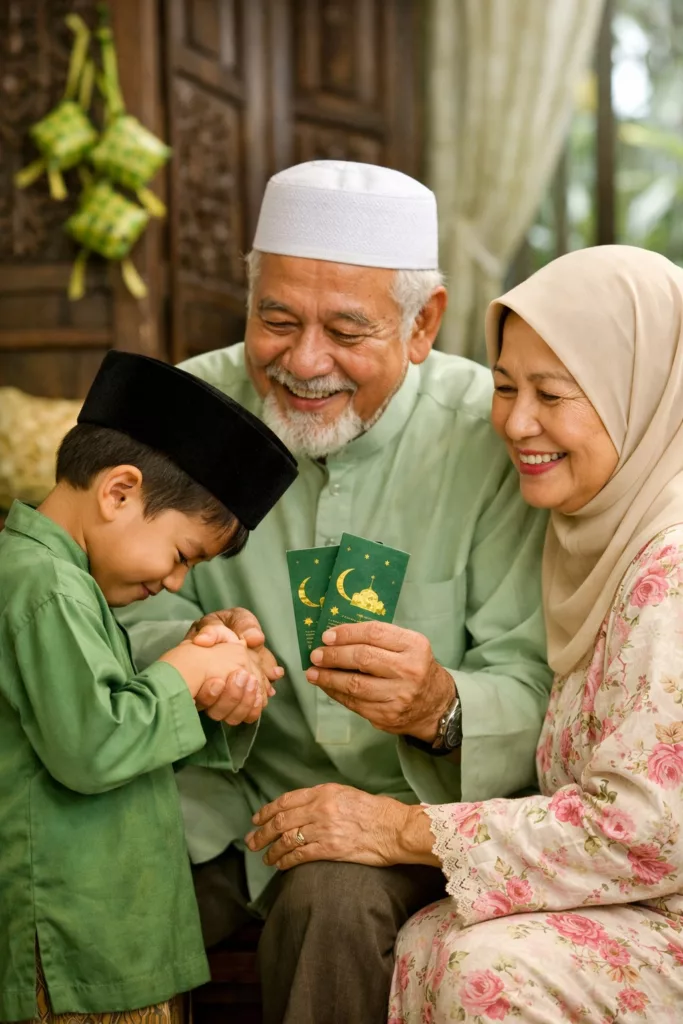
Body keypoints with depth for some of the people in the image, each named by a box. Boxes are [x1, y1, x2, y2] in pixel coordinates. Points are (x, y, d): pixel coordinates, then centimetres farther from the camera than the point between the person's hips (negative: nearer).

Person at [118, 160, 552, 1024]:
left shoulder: (490, 433, -12)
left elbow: (539, 685, -13)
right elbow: (134, 622, -2)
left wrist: (442, 706, -36)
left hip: (409, 805, -2)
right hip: (223, 797, 2)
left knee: (331, 898, -33)